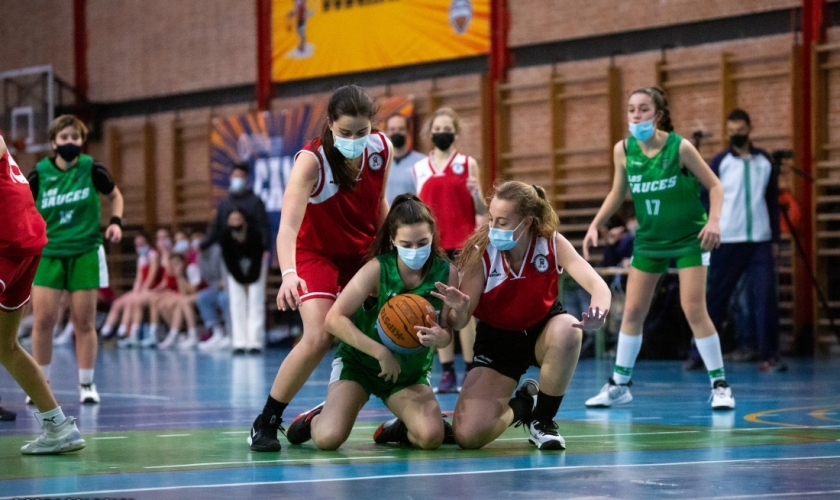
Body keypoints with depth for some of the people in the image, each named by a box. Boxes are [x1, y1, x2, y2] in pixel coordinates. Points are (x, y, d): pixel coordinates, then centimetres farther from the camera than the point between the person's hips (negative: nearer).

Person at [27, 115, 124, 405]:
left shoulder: (92, 169, -6)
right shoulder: (40, 173, -4)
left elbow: (115, 196, 12)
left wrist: (116, 222, -4)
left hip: (85, 253, -1)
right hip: (48, 253, 1)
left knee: (84, 321, 1)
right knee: (42, 319, -5)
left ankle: (86, 385, 13)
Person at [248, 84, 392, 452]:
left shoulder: (383, 149, -15)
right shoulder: (311, 160, -29)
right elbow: (288, 224, -41)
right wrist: (288, 274, -57)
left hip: (365, 253, 5)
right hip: (317, 253, -5)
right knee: (318, 338, -23)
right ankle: (265, 423, -11)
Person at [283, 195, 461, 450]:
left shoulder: (446, 272, -13)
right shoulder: (378, 269, -21)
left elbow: (447, 333, -7)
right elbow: (334, 319, -26)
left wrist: (438, 337, -32)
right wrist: (381, 352, -30)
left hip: (410, 371, 2)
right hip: (359, 362, -2)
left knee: (432, 437, -25)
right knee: (328, 438, -22)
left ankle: (396, 431, 12)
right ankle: (314, 419, 17)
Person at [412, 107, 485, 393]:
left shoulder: (468, 164, 3)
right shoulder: (420, 168, 11)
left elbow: (481, 211, 1)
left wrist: (475, 193, -19)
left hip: (462, 243, -3)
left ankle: (472, 372, -3)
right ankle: (447, 373, 5)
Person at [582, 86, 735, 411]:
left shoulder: (679, 147, -17)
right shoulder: (623, 150, -5)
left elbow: (714, 185, -9)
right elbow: (618, 193, 11)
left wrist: (714, 220, -24)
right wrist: (595, 226, 2)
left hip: (689, 238, -4)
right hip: (649, 239, 4)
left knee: (694, 310, -10)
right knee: (632, 311, 4)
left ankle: (719, 384, 1)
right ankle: (619, 385, 15)